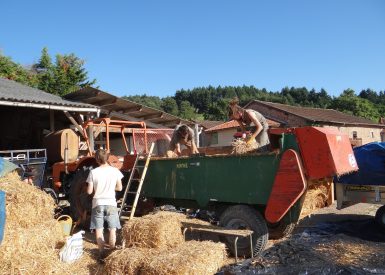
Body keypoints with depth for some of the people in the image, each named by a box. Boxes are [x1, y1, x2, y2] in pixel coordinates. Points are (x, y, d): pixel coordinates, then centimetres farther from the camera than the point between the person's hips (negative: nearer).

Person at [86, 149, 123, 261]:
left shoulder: (93, 172, -8)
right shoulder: (115, 171, -5)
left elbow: (89, 191, -5)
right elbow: (119, 188, 2)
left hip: (98, 204, 0)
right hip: (111, 203, 0)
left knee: (99, 230, 9)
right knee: (112, 229, 11)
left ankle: (101, 253, 12)